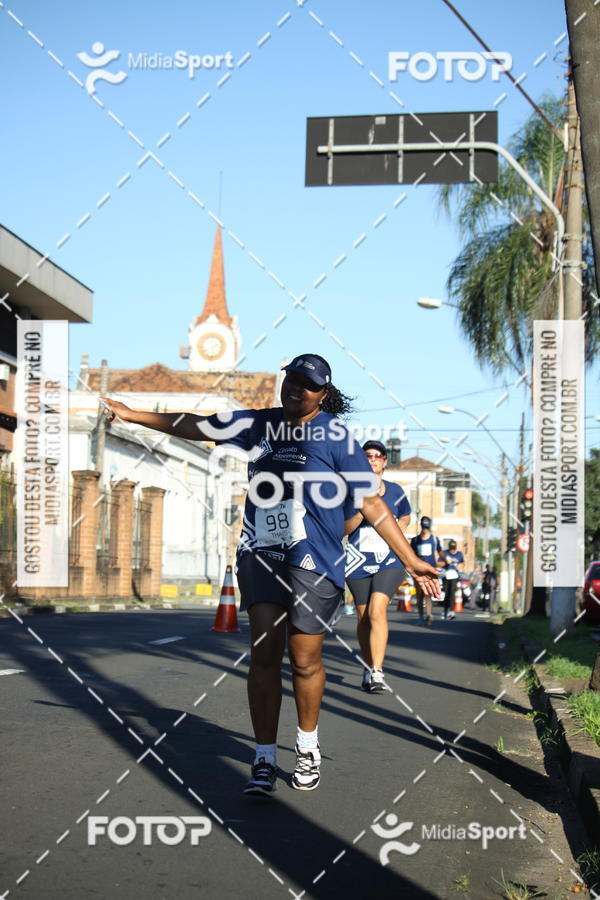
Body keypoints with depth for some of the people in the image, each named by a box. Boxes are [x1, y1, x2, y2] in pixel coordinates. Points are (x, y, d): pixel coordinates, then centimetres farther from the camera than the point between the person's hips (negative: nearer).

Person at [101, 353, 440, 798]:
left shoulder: (335, 435, -2)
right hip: (261, 554, 3)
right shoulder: (259, 425, 10)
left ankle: (308, 746, 26)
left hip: (314, 561, -3)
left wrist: (411, 559, -2)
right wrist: (132, 414, 18)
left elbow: (371, 503, 0)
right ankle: (265, 760, -1)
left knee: (305, 660, 2)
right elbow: (195, 426, 18)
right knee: (264, 652, -7)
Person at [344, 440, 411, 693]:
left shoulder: (395, 491, 6)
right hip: (358, 562, 1)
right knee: (363, 617, 6)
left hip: (390, 561, -1)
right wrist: (363, 511, -17)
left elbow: (405, 517, 25)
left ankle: (377, 672, -23)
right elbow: (343, 529, -2)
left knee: (377, 611, -19)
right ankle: (367, 669, 23)